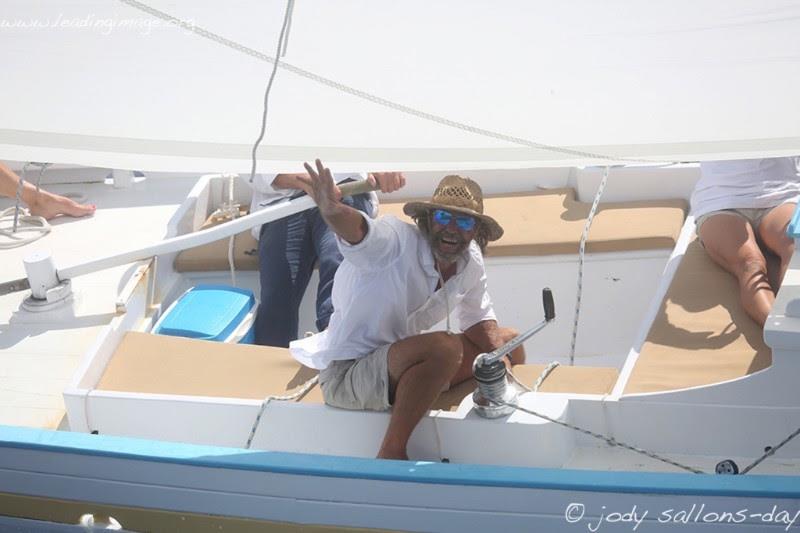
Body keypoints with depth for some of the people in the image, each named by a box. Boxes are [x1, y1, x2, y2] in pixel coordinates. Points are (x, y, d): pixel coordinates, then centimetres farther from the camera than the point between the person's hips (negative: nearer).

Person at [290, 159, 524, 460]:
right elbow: (357, 232, -45)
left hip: (403, 364, 8)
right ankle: (391, 453, -24)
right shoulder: (397, 241, -24)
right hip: (346, 373, -8)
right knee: (445, 347, -35)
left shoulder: (471, 262, 0)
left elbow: (478, 319, 11)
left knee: (508, 341, 10)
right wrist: (331, 209, -68)